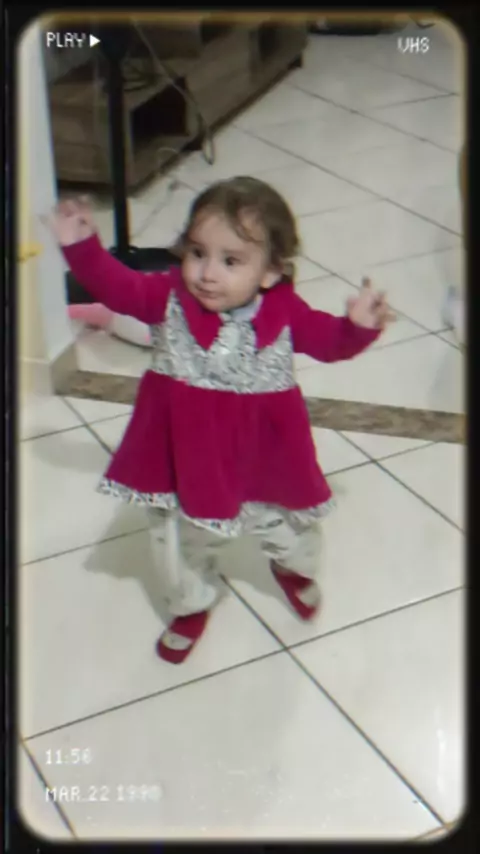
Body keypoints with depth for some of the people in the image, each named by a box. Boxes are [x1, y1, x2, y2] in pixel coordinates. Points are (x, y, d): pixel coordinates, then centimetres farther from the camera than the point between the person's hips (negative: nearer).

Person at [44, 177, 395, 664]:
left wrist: (358, 326, -27)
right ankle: (191, 604, 47)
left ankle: (294, 569, 59)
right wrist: (82, 245, -34)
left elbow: (327, 341, -7)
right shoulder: (169, 297, -16)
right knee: (181, 536, 18)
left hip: (264, 459, 0)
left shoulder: (284, 312, -14)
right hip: (186, 455, 0)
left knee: (285, 526, 23)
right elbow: (115, 286, -20)